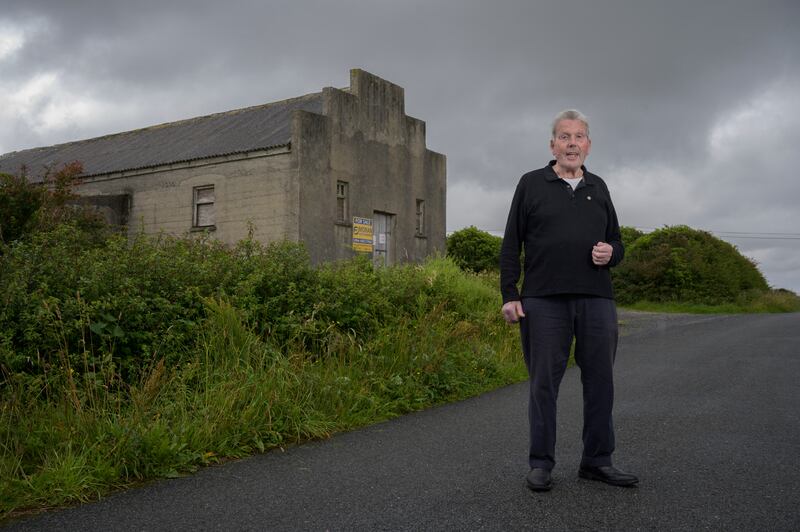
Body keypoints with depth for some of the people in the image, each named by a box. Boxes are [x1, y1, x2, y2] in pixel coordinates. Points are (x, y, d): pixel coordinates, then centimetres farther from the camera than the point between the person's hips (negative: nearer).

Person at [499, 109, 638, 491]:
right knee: (543, 383, 1)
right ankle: (541, 463, 12)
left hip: (596, 300, 4)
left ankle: (597, 461, 19)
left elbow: (616, 242, 22)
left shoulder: (598, 188, 17)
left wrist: (610, 253, -3)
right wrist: (509, 295, -4)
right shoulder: (531, 184, 7)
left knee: (600, 381, 6)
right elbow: (511, 245, 4)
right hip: (544, 301, -3)